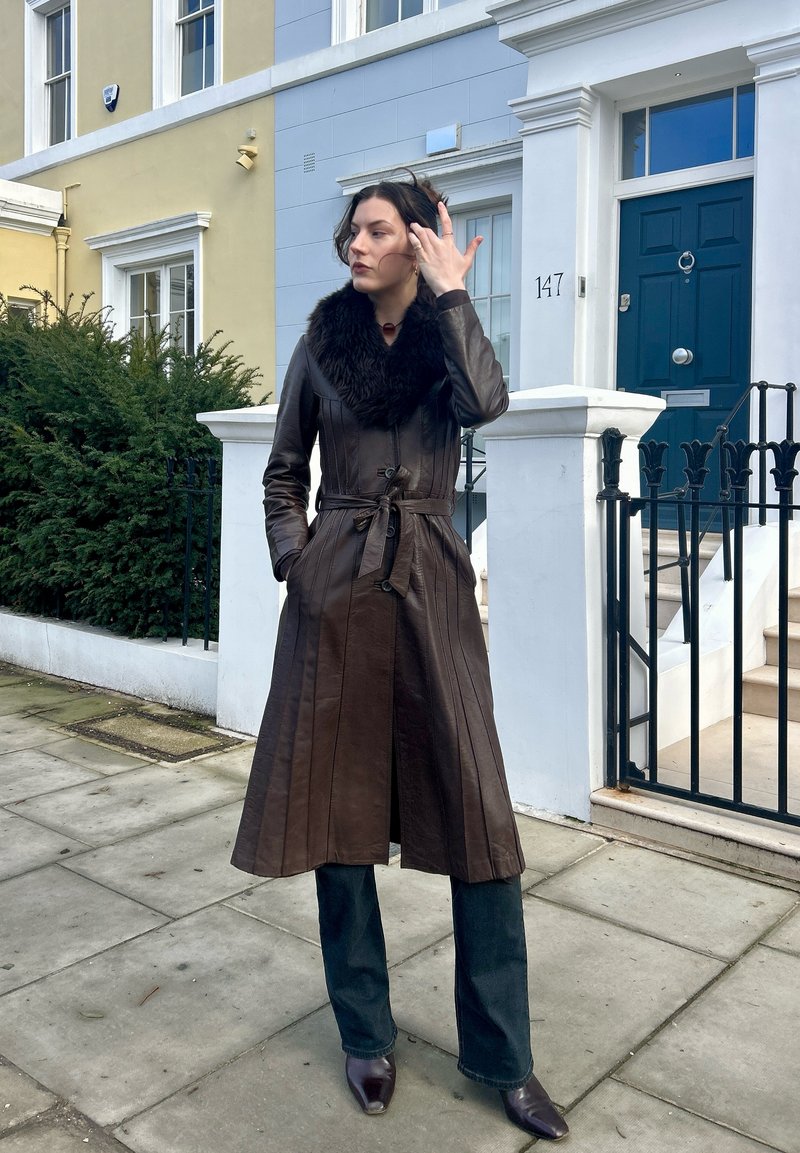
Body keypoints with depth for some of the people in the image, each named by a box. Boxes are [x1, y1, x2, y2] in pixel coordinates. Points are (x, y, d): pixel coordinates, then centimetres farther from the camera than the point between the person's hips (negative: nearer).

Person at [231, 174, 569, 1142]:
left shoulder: (448, 340, 7)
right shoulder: (321, 343, 9)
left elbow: (486, 403, -17)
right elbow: (284, 469, 14)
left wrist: (450, 297, -9)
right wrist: (293, 558, 2)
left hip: (431, 587, -1)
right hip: (335, 590, 1)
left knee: (477, 813, -3)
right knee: (338, 806, 4)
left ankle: (502, 1058, 12)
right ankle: (365, 1035, 23)